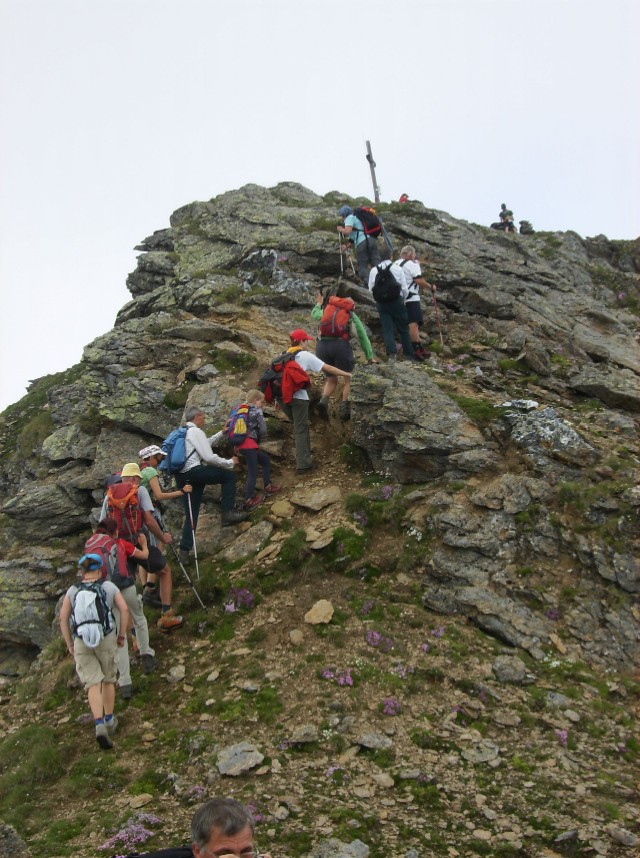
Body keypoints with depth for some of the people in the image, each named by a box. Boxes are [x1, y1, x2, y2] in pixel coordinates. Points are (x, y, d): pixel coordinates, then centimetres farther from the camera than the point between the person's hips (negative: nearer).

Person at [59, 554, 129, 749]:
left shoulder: (72, 591, 7)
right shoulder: (109, 587, 4)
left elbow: (63, 618, 3)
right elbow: (124, 610, -3)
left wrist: (69, 644, 12)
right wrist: (121, 635, 8)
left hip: (81, 642, 0)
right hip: (106, 638, 0)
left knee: (93, 684, -1)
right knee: (108, 680, 20)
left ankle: (99, 726, -19)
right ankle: (109, 721, 29)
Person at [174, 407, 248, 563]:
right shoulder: (196, 431, -5)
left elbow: (206, 443, 34)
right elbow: (209, 457, -10)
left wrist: (222, 433, 34)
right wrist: (230, 462, 3)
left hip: (180, 476, 9)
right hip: (193, 471, -9)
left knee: (191, 514, 12)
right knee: (229, 475, 1)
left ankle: (185, 549, 7)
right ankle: (227, 513, -3)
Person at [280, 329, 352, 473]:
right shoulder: (305, 355, -4)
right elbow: (327, 368, -6)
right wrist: (346, 374, 0)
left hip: (283, 396, 6)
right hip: (298, 397, -6)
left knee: (298, 427, 21)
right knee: (301, 430, 0)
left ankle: (303, 457, 25)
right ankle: (302, 464, -2)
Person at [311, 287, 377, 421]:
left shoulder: (326, 310, 24)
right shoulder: (352, 315, 20)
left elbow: (314, 314, 44)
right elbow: (363, 337, 22)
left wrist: (319, 304, 64)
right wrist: (370, 357, 27)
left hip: (322, 346, 3)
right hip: (340, 345, -3)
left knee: (331, 379, 20)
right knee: (349, 379, 13)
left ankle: (324, 400, -7)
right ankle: (344, 407, -5)